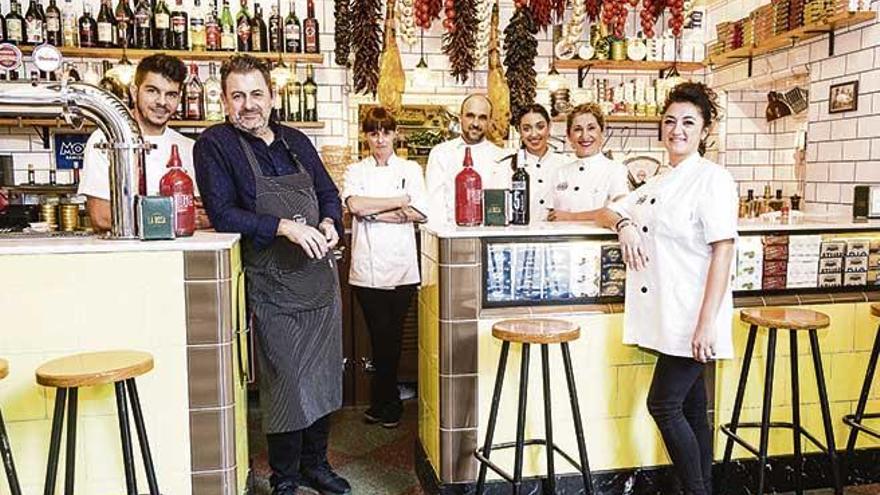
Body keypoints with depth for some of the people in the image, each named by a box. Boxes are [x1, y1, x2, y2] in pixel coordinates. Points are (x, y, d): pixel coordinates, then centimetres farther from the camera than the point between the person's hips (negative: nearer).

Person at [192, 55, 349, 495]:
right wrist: (285, 227, -23)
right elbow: (222, 213, -14)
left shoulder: (296, 141, 12)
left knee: (324, 377, 13)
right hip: (273, 286, -5)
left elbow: (329, 193, 18)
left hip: (321, 277, 6)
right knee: (286, 385, 1)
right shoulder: (215, 145, -5)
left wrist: (329, 223, -3)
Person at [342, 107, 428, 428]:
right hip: (367, 266, 0)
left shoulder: (410, 169, 10)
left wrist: (374, 212, -7)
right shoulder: (356, 171, 11)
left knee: (391, 335, 3)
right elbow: (354, 204, -9)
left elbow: (420, 213, -4)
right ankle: (388, 403, 18)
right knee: (380, 335, 1)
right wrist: (401, 201, -7)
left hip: (400, 265, 0)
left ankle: (382, 403, 20)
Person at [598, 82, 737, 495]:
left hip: (692, 318, -7)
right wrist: (624, 224, -2)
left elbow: (723, 251, -15)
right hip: (668, 317, 7)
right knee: (691, 410, 14)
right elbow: (608, 212, 24)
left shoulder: (713, 178, -8)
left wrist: (706, 324, -20)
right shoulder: (658, 184, 16)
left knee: (663, 405, -6)